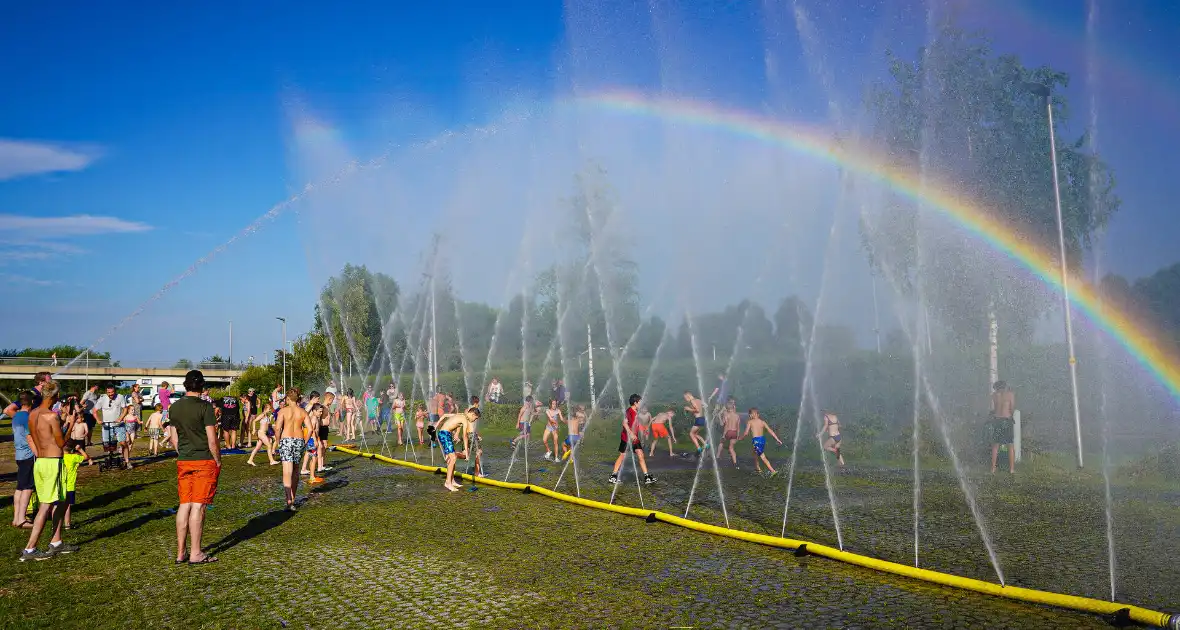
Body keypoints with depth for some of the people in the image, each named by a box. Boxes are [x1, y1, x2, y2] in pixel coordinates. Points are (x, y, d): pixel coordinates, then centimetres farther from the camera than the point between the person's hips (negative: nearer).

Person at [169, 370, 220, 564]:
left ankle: (180, 553, 16)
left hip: (183, 462, 6)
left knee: (184, 504, 11)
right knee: (198, 506, -2)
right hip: (204, 461, -6)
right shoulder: (205, 407, -12)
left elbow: (173, 438, 13)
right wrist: (218, 461, -3)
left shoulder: (174, 407, 7)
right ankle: (195, 554, 4)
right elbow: (212, 440, -13)